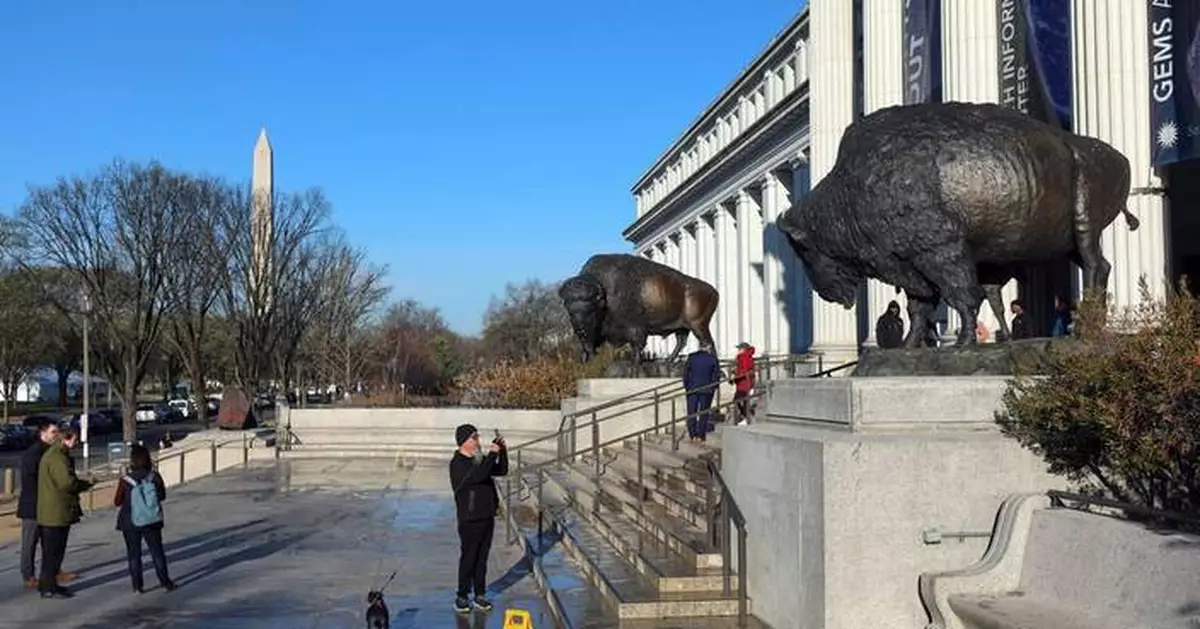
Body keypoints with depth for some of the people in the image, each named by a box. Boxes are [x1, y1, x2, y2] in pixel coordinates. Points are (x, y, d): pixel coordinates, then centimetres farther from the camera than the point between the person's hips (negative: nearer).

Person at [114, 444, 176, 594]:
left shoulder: (125, 481, -15)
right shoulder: (155, 477, -11)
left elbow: (117, 502, -6)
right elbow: (162, 496, 2)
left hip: (131, 524, -1)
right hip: (152, 522, 1)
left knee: (134, 554, 11)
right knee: (157, 552, 13)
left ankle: (137, 586, 13)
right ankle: (165, 582, 18)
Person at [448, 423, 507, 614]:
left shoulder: (480, 459, 11)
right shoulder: (458, 463, -15)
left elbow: (502, 471, 14)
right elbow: (479, 475, -30)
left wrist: (503, 452, 0)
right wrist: (492, 454, -24)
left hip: (487, 516, 7)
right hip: (470, 519, -7)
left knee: (482, 558, 12)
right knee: (468, 558, 1)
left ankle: (479, 595, 20)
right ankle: (461, 597, 11)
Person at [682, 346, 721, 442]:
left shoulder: (691, 358, 3)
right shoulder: (712, 359, -2)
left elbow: (685, 373, 3)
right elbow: (716, 375, 0)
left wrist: (686, 386, 9)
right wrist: (713, 388, 9)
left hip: (692, 390, 1)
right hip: (707, 390, -1)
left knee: (691, 412, 6)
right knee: (704, 413, 4)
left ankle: (692, 435, 2)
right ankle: (701, 435, 2)